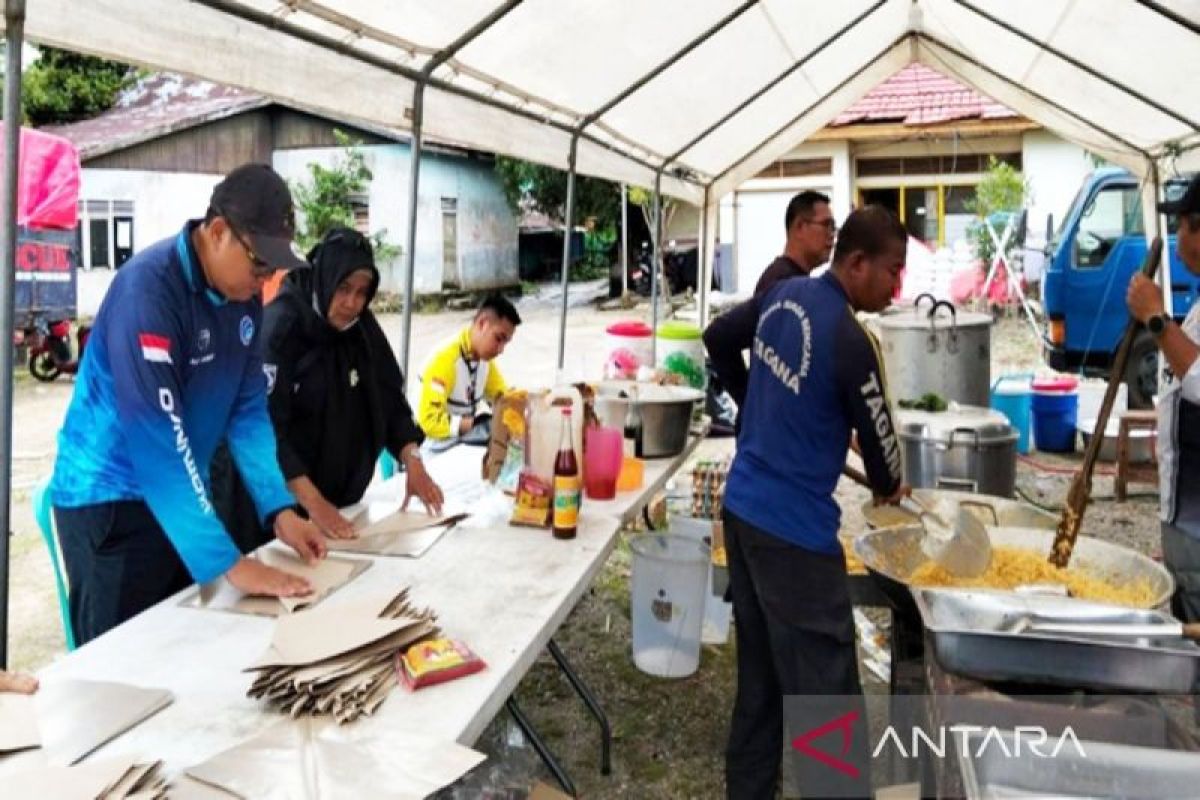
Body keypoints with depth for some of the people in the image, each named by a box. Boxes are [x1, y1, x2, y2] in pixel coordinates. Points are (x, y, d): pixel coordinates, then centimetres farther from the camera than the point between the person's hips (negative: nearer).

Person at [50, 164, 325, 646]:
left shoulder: (245, 299, -2)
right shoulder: (148, 288, -25)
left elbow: (248, 410, 2)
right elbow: (156, 436, -30)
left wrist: (279, 510, -10)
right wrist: (230, 562, -32)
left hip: (182, 495, 7)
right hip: (109, 499, -7)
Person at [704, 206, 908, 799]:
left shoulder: (783, 295, 4)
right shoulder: (851, 343, -19)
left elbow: (718, 338, 20)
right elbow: (877, 436, -8)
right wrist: (890, 488, 14)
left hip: (742, 508, 9)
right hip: (795, 530, -9)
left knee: (759, 677, 19)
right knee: (825, 691, 1)